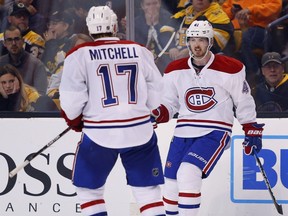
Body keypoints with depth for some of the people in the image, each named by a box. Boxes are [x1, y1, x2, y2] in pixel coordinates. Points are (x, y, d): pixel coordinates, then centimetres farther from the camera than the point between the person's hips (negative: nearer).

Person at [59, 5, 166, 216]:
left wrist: (74, 120, 14)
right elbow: (155, 92, 7)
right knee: (148, 190, 8)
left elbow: (71, 99, -6)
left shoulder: (79, 55, -5)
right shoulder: (140, 51, 3)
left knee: (88, 188, 15)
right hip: (139, 131, 2)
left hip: (99, 134, -2)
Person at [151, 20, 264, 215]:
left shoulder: (230, 69, -5)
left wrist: (252, 131, 7)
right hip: (183, 133, 4)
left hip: (215, 133, -4)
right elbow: (169, 104, 11)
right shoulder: (175, 71, 4)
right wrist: (157, 115, -9)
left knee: (188, 173, -25)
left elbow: (244, 102, 5)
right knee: (172, 184, 2)